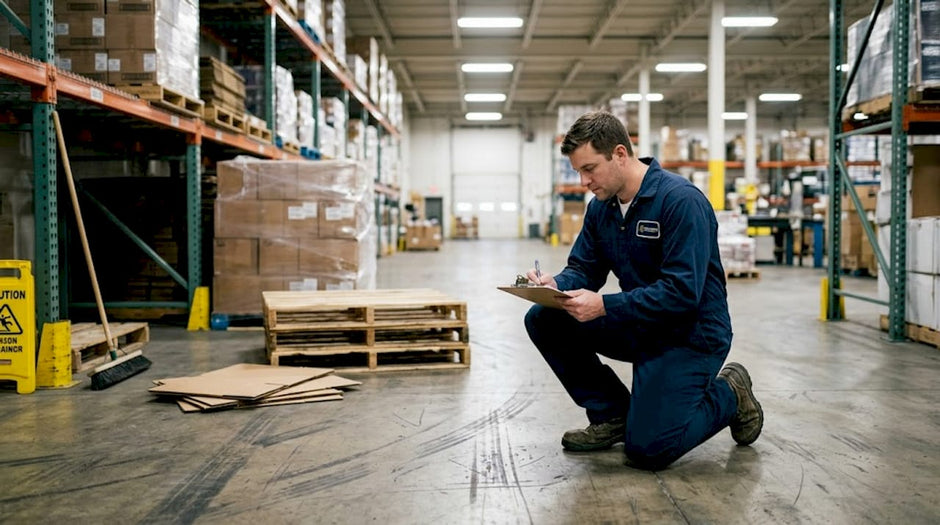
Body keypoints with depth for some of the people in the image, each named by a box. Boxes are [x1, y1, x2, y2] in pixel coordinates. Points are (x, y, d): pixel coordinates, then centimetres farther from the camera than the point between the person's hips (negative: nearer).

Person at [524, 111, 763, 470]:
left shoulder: (681, 201, -23)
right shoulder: (601, 207, 1)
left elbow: (682, 292, -29)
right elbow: (583, 269, 5)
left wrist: (604, 306, -34)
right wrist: (555, 285, -18)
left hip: (691, 333, -7)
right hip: (639, 326, 7)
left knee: (647, 449, -17)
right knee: (544, 320, -7)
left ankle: (728, 395, 11)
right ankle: (612, 414, 6)